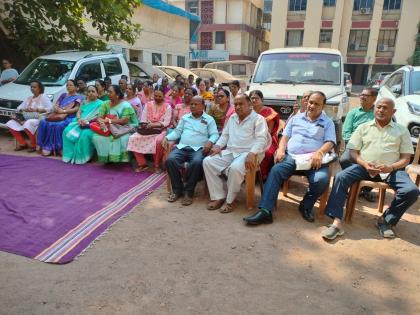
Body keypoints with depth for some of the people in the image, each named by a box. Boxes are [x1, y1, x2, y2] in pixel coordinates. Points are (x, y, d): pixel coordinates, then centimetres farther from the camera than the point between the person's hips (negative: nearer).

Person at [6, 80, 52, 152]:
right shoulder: (29, 98, 22)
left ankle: (33, 145, -17)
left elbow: (50, 109, -16)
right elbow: (18, 108, 20)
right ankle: (23, 144, -2)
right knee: (11, 123, -8)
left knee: (28, 124, -38)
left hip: (39, 120, -8)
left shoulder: (43, 97, 0)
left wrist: (36, 110, -21)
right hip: (27, 120, 8)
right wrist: (23, 109, -5)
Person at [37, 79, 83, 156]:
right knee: (44, 122, -21)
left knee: (59, 125, -35)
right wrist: (57, 109, -5)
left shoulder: (79, 97, 10)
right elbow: (55, 105, 19)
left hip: (69, 118, -6)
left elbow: (76, 109, -6)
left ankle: (58, 147, -27)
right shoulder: (63, 95, 27)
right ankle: (46, 146, -22)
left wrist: (63, 111, -15)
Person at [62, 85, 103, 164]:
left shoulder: (100, 103, 6)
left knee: (85, 134, -36)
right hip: (80, 123, 6)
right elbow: (79, 112, 17)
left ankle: (82, 157, -25)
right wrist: (79, 119, -7)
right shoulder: (84, 102, 25)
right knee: (67, 131, -21)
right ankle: (70, 155, -17)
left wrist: (87, 120, -18)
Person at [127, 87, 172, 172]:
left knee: (159, 141, -38)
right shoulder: (148, 104, 10)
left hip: (160, 130, -4)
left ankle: (157, 165, -16)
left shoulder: (167, 107, -1)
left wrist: (154, 125, -22)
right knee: (133, 138, -20)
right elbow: (143, 119, 8)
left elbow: (166, 123, -9)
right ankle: (142, 163, -10)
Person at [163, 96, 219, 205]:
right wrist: (167, 138, 2)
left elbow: (215, 134, 3)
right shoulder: (185, 117, 23)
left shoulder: (209, 119, 12)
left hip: (198, 149, -3)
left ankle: (188, 191, -17)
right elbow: (177, 131, 20)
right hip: (182, 147, 3)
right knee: (170, 160, -27)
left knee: (196, 163, -37)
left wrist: (210, 142, -18)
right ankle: (177, 189, -9)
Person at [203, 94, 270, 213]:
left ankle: (229, 200, -14)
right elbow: (225, 135, 26)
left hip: (247, 153, -6)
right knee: (207, 162, -14)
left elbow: (261, 139, -12)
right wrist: (218, 145, 5)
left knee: (234, 168, -37)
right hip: (230, 152, 7)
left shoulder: (258, 119, -1)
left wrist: (252, 154, -29)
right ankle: (219, 196, -11)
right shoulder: (232, 118, 21)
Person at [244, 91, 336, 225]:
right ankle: (265, 211, -32)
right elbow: (285, 136, 19)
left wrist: (319, 153, -18)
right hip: (291, 156, 2)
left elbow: (330, 142, 3)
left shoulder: (328, 122, 16)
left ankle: (306, 206, -3)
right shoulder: (296, 118, 23)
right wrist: (281, 150, -2)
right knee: (275, 171, -28)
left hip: (313, 160, -1)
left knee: (321, 179, -32)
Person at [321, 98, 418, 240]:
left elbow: (406, 158, 8)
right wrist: (364, 164, -13)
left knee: (411, 191, -26)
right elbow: (353, 151, 7)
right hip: (365, 166, 0)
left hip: (391, 169, 1)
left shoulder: (402, 130, 14)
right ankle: (337, 222, -31)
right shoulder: (363, 127, 14)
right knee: (340, 177, -27)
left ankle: (386, 220, -2)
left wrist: (391, 167, -14)